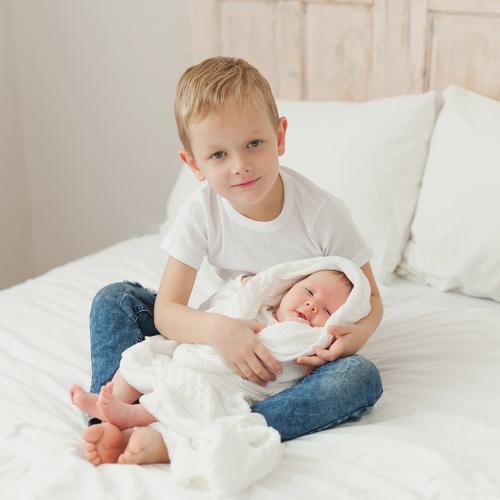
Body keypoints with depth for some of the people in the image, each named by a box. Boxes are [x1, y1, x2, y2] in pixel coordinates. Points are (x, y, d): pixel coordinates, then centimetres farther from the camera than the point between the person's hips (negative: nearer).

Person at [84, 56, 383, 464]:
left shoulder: (323, 213, -19)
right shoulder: (201, 213, -14)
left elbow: (370, 298, -9)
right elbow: (167, 309, -17)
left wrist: (358, 333, -35)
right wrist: (216, 329, -40)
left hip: (304, 354, -2)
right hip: (232, 342, 2)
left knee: (361, 378, -37)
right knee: (115, 299, -9)